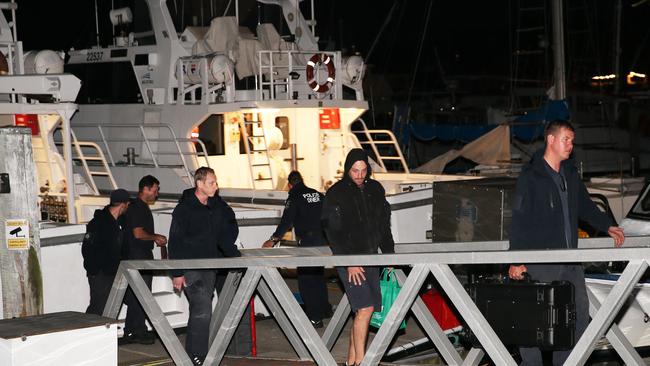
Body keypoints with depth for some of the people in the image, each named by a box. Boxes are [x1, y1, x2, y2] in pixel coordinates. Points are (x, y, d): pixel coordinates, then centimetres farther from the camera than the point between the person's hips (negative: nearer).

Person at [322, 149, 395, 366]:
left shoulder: (375, 190, 11)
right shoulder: (336, 194, -7)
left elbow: (384, 225, 20)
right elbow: (333, 232, -9)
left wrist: (389, 253, 13)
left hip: (370, 257, 6)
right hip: (349, 258, -6)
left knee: (363, 309, 4)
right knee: (365, 307, -16)